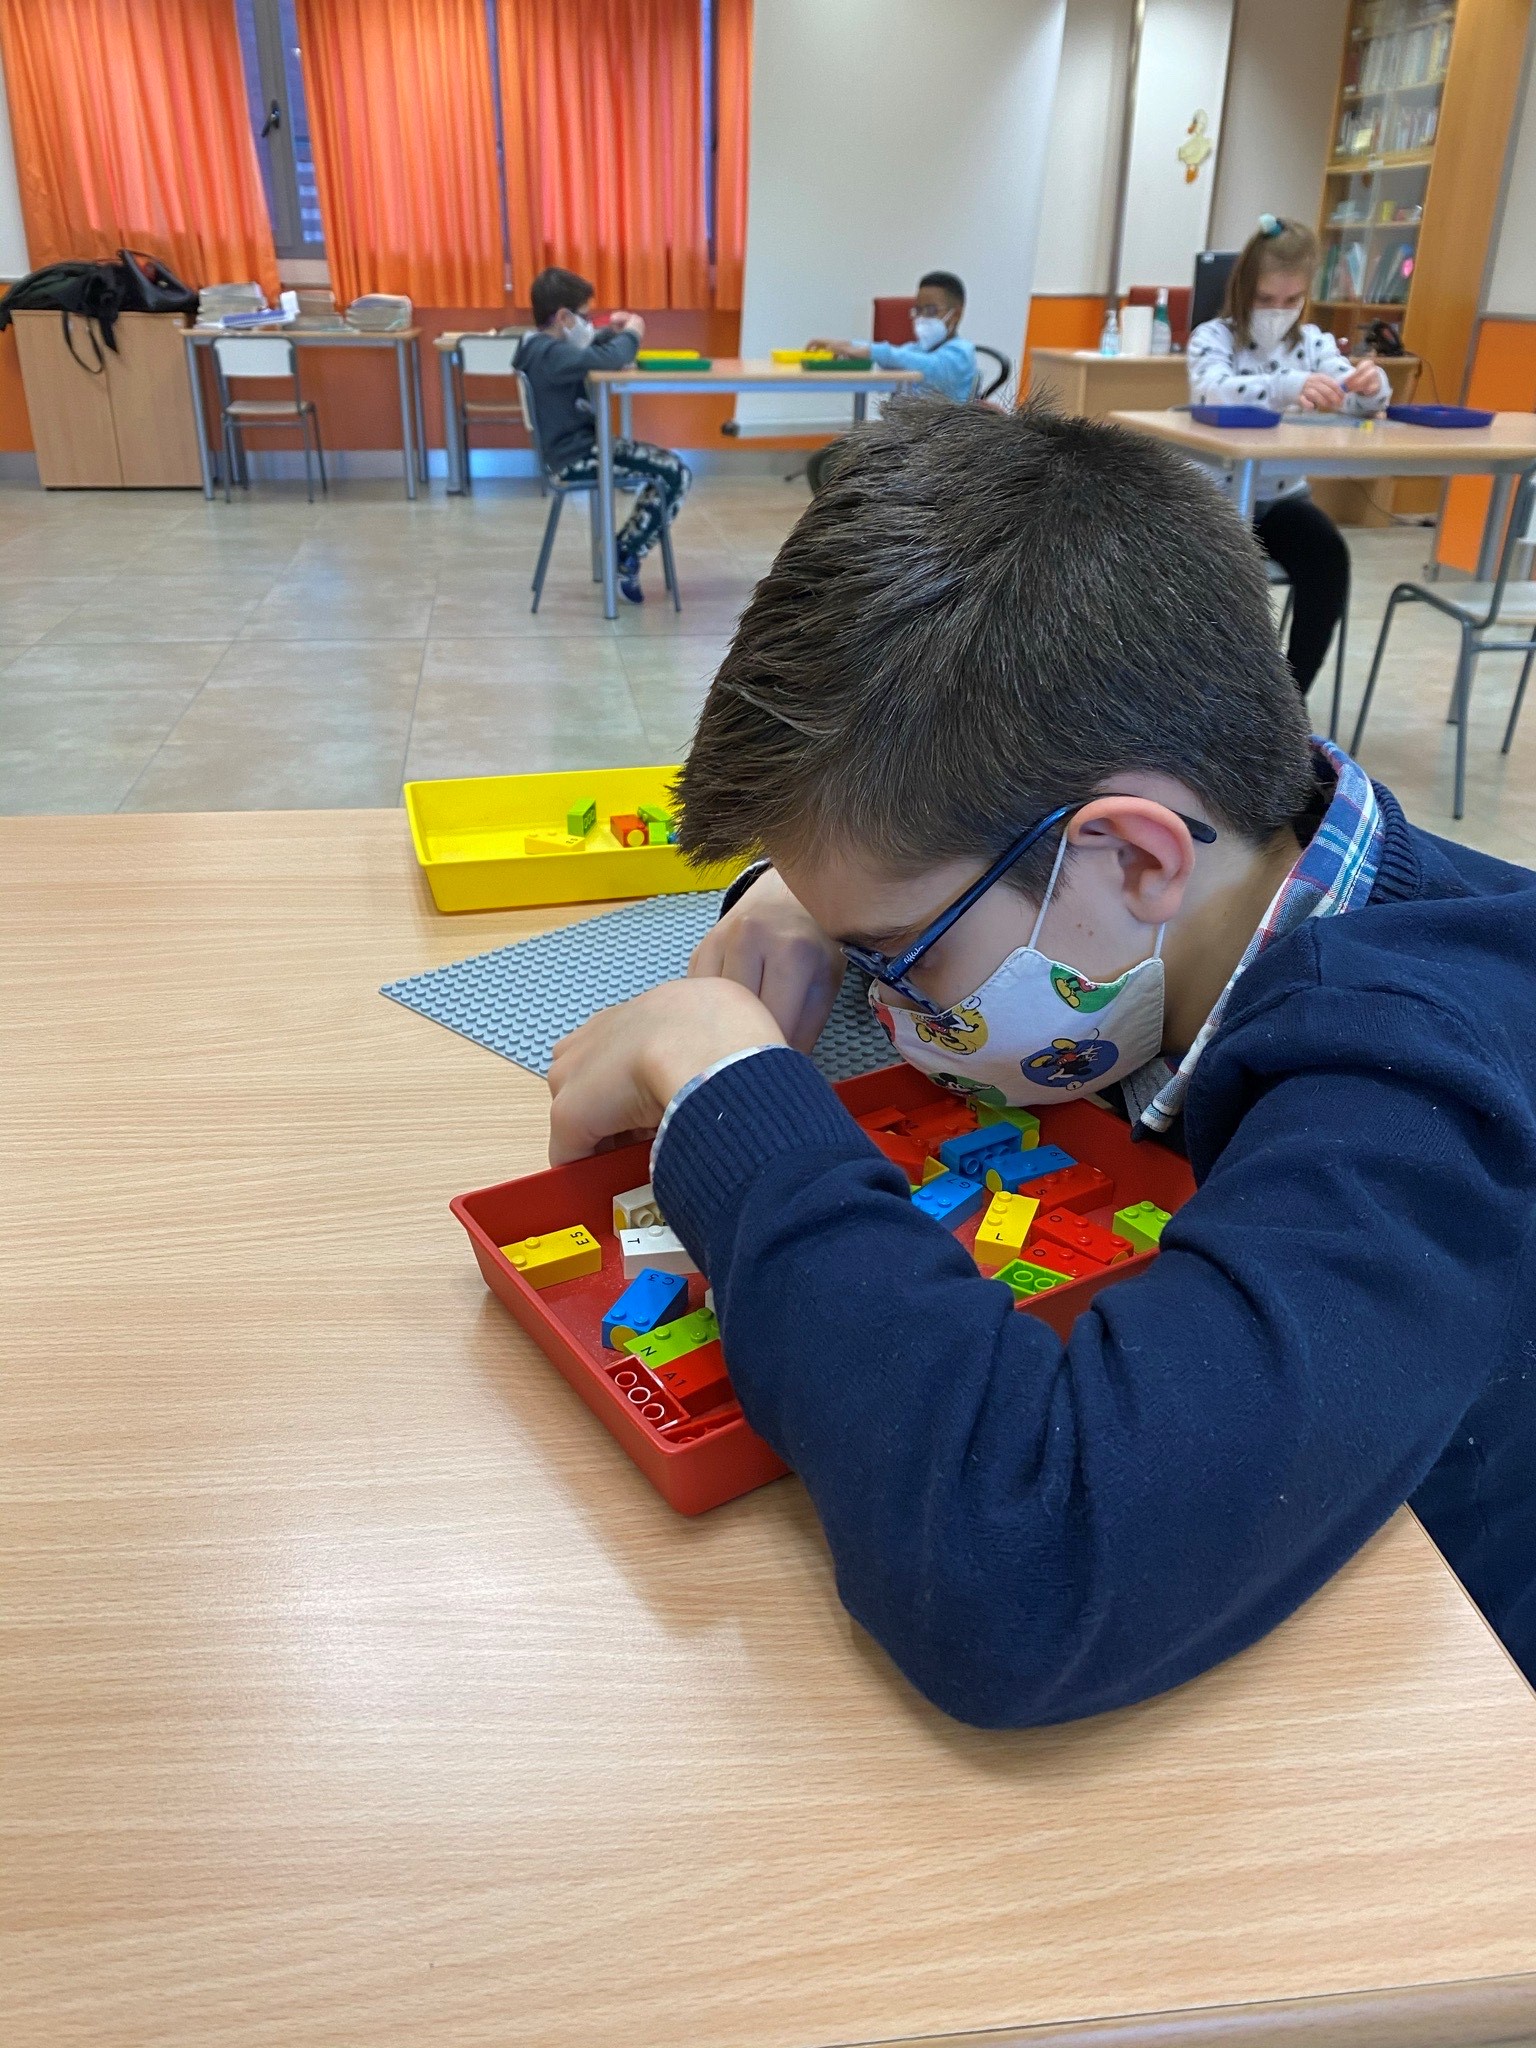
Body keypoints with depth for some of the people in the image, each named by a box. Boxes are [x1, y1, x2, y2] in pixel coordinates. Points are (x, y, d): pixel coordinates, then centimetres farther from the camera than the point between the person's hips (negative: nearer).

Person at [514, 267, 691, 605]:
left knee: (668, 470, 13)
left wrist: (613, 333, 7)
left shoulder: (542, 345, 11)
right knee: (676, 475, -11)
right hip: (577, 457, -11)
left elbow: (590, 351, 28)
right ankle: (624, 561, -1)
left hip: (580, 446, 11)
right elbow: (609, 360, -35)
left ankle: (623, 554, 13)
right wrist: (631, 333, -14)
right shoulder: (550, 354, -21)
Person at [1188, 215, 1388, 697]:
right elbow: (1214, 391, -29)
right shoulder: (1213, 336, -6)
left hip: (1283, 496, 4)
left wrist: (1371, 382, -30)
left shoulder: (1313, 341, 7)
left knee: (1328, 558, -23)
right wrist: (1289, 387, -46)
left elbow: (1357, 398, -5)